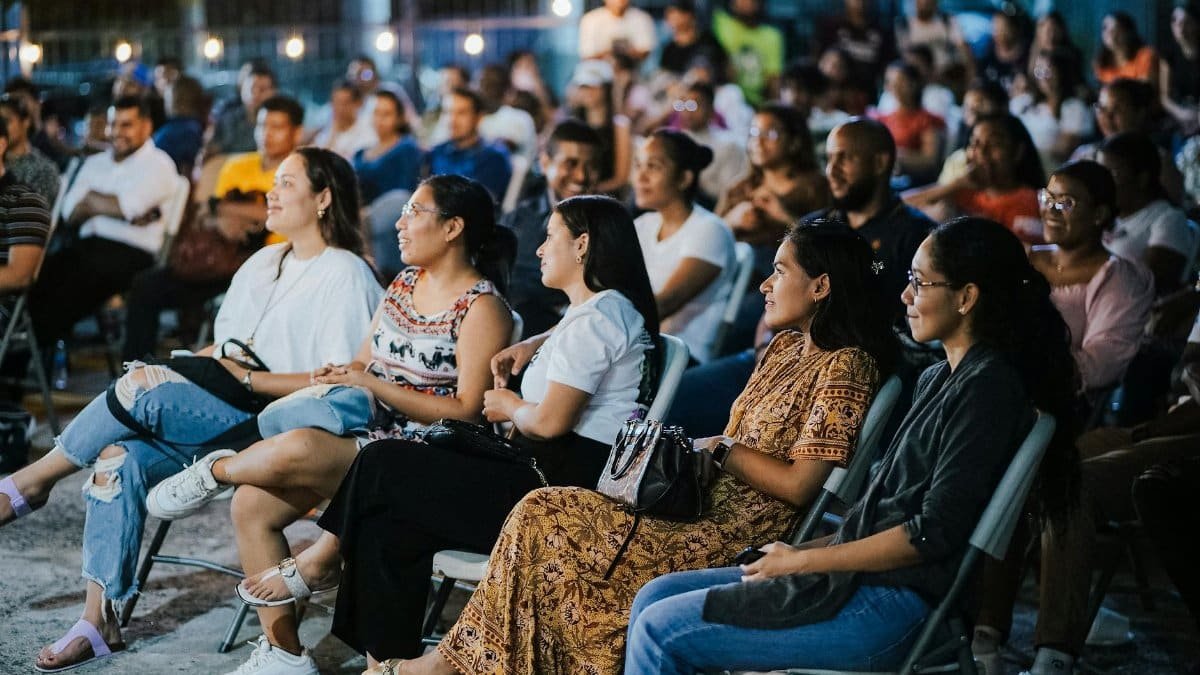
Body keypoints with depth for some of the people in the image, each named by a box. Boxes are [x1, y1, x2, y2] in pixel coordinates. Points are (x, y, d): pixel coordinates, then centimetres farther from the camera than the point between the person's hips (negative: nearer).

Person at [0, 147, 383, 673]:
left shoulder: (346, 276, -4)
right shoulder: (263, 263, 22)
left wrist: (245, 378, -15)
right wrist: (178, 367, 2)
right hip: (219, 417, 7)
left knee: (143, 391, -27)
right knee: (120, 457, -20)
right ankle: (99, 622, -16)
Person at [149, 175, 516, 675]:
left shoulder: (482, 307, -8)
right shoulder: (404, 283, 17)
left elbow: (466, 410, -15)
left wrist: (369, 384, -17)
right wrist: (337, 379, -6)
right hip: (363, 432, 8)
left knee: (295, 449, -34)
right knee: (251, 504, -10)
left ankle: (216, 470, -1)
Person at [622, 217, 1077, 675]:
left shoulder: (989, 387, -14)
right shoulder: (938, 379, 17)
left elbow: (935, 531, -19)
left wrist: (803, 559, -12)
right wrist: (803, 550, 7)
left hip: (898, 603, -10)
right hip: (860, 572, 10)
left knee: (660, 630, -13)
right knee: (654, 598, 7)